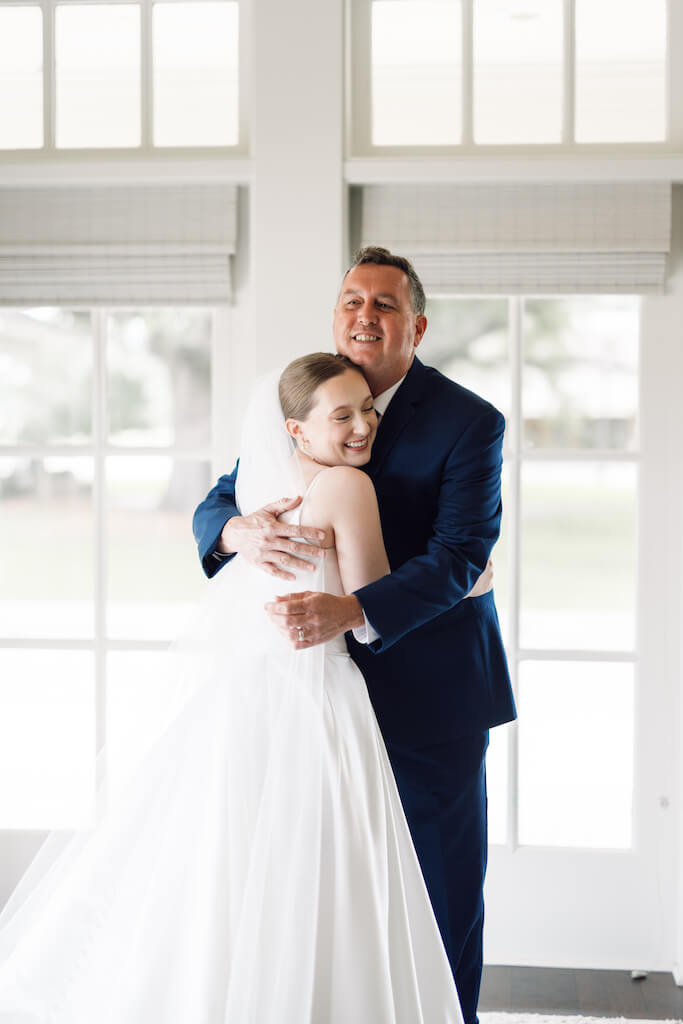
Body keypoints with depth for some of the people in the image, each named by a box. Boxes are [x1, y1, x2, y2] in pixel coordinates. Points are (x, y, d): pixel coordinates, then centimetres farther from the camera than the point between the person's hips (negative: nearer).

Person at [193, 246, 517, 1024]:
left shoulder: (469, 423, -10)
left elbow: (458, 555, -19)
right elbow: (212, 506, 5)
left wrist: (353, 610, -34)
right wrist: (237, 530, -21)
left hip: (432, 696, -3)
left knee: (443, 891, 6)